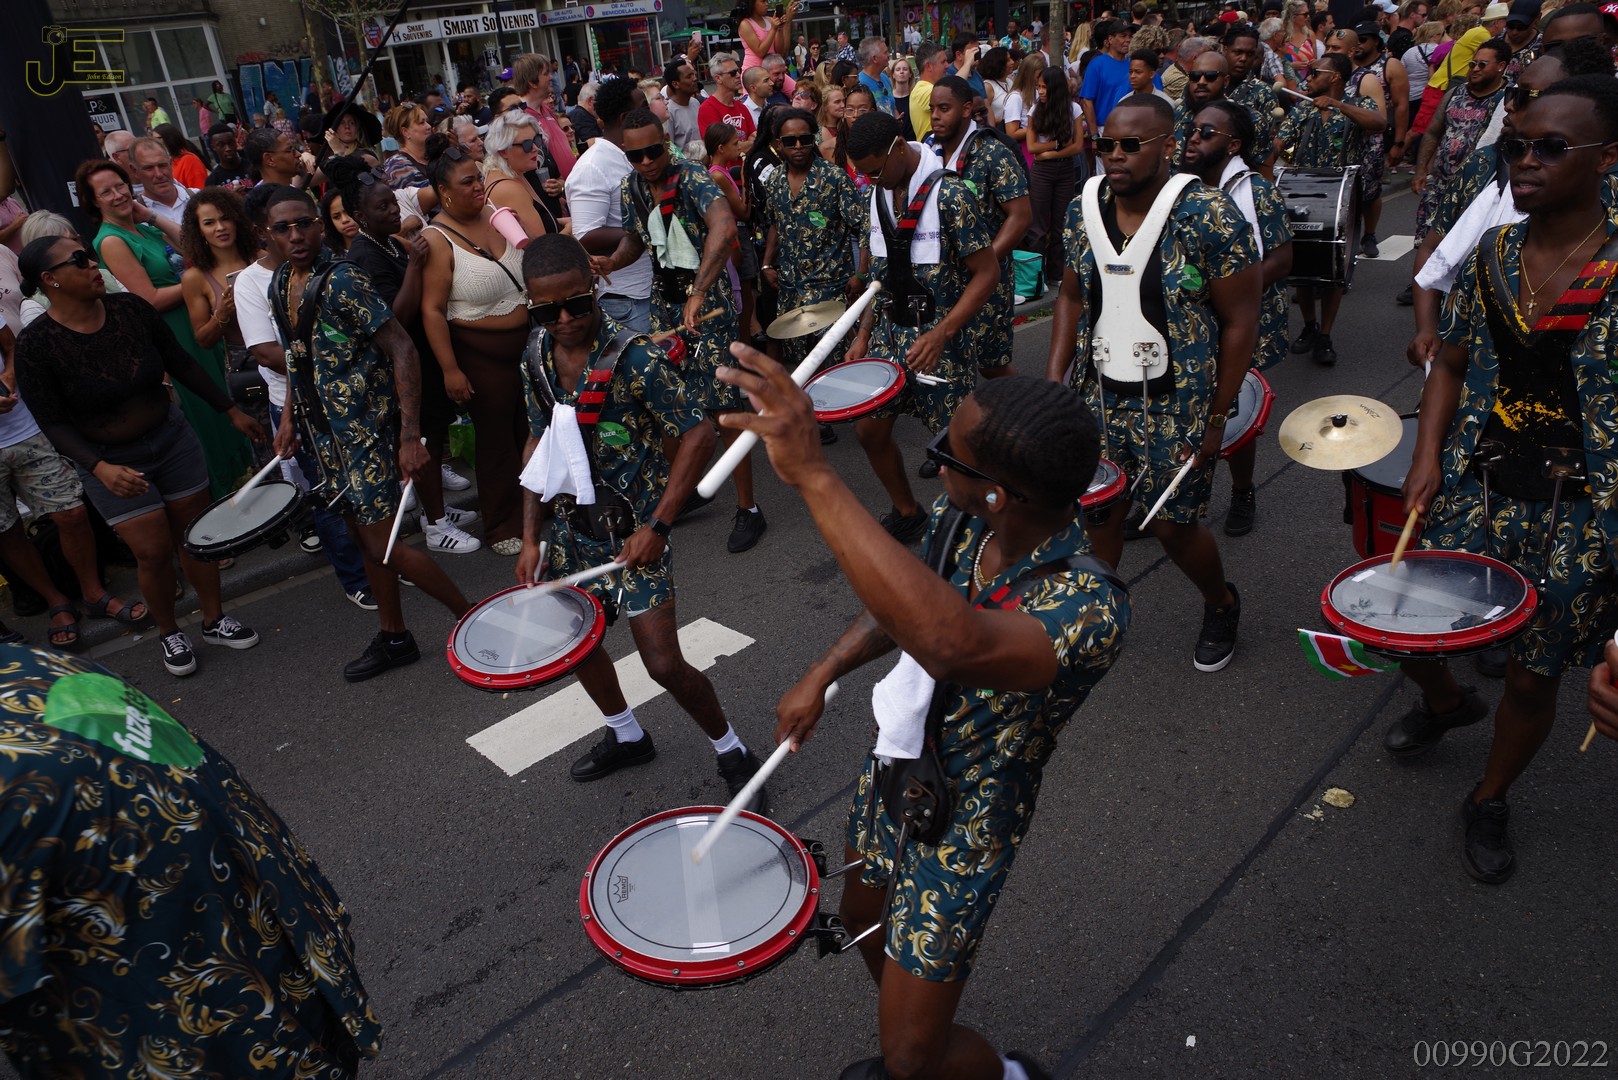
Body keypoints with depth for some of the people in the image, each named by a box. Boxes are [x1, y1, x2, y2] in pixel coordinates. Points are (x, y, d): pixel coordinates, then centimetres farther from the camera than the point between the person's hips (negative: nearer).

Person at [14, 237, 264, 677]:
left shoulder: (131, 308, -9)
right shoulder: (35, 344, -17)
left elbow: (182, 364, 3)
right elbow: (53, 422, -14)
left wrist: (231, 410, 5)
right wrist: (100, 467, -28)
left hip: (171, 437, 3)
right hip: (110, 461, -3)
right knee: (153, 551, -2)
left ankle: (215, 620, 28)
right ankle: (170, 633, 23)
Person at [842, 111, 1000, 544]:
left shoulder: (948, 194, -17)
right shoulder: (878, 196, 5)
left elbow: (987, 273, -16)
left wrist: (940, 334, -24)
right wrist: (864, 335, 8)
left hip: (943, 338, -7)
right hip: (891, 330, 7)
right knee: (869, 429, 9)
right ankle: (908, 514, 30)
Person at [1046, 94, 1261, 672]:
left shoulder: (1210, 217, -14)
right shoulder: (1084, 210, 1)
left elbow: (1239, 322, -10)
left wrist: (1218, 417, -10)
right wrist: (1056, 376, 1)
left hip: (1176, 404, -4)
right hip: (1098, 395, 4)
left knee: (1172, 524, 6)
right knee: (1096, 512, 6)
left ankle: (1221, 604, 37)